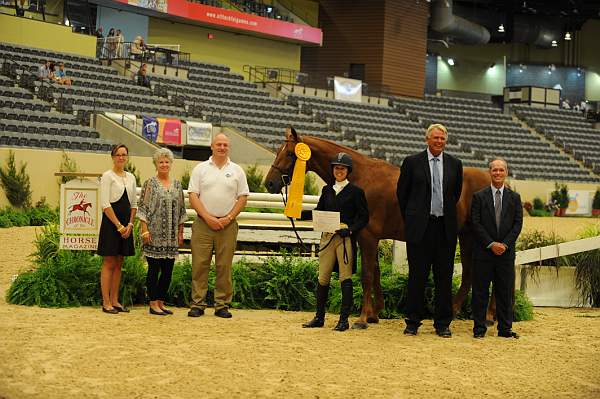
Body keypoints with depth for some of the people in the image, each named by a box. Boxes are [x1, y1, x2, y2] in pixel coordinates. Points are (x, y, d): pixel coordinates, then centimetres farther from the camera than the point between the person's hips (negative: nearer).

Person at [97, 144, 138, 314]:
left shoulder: (131, 177, 13)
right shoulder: (107, 176, -5)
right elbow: (105, 204, -11)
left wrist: (130, 224, 0)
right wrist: (118, 225, -14)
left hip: (126, 225, 6)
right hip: (111, 222, -6)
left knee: (119, 263, 8)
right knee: (109, 263, -4)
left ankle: (115, 301, 13)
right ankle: (106, 302, -1)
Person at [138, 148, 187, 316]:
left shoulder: (177, 185, 12)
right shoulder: (149, 183, -2)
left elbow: (181, 211, 15)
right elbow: (143, 208, -5)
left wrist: (180, 233, 11)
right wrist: (145, 230, -12)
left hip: (171, 236, 5)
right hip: (154, 234, -5)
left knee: (168, 270, 6)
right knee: (154, 268, -1)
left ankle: (161, 302, 16)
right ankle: (153, 304, 5)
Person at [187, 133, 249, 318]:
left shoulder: (237, 170, 8)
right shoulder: (200, 168, 6)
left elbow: (243, 197, 5)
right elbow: (193, 196, 0)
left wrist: (228, 218, -7)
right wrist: (208, 218, -10)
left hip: (227, 224, 1)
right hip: (203, 223, -1)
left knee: (224, 266, 3)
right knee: (199, 264, -1)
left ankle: (222, 305, 10)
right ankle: (197, 304, 5)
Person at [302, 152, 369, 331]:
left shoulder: (355, 192, -1)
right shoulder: (327, 190, 13)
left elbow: (364, 217, -2)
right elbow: (319, 211, 19)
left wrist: (350, 230, -16)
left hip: (346, 238, -4)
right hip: (327, 237, 5)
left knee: (345, 278, -3)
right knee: (323, 277, 7)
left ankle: (344, 319, 2)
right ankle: (319, 318, 16)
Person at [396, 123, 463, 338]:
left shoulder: (455, 164, 8)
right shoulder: (412, 162, 1)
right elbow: (402, 193, 7)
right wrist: (411, 219, 9)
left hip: (445, 226, 2)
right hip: (419, 227, -2)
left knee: (444, 276, 5)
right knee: (417, 275, 3)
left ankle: (442, 324, 12)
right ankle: (413, 322, 11)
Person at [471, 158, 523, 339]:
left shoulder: (514, 197, 9)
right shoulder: (479, 197, 3)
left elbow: (518, 223, 3)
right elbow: (476, 224, -3)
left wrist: (505, 244, -9)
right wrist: (491, 244, -11)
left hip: (506, 251, 2)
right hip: (483, 251, -2)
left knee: (506, 291, 5)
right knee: (480, 291, 1)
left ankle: (505, 329, 12)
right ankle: (479, 328, 7)